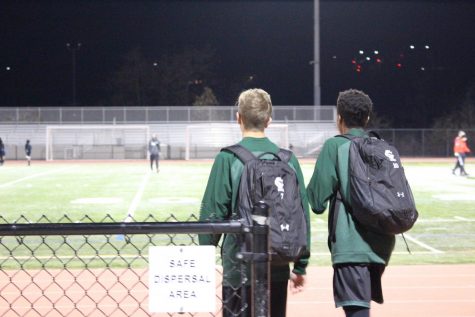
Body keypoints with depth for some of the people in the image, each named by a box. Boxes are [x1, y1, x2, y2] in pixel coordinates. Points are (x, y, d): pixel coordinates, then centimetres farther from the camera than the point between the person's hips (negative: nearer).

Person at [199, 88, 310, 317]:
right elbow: (303, 215, 5)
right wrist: (300, 266, 13)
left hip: (238, 267, -3)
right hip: (278, 269, 3)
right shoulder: (288, 159, 2)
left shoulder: (228, 158, -8)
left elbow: (213, 214, -8)